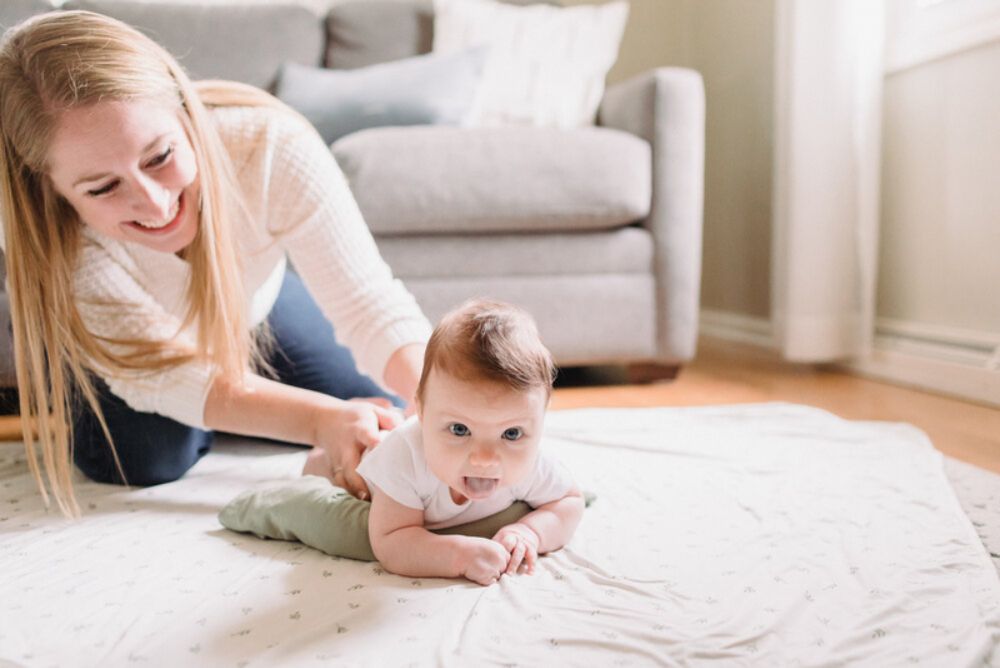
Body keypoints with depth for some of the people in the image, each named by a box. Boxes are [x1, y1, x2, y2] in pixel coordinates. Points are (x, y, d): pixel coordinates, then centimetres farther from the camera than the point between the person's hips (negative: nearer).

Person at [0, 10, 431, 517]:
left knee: (385, 423, 0)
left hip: (253, 307, 2)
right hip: (106, 336, -1)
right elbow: (158, 371, -37)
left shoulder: (271, 145, -41)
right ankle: (61, 411, 12)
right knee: (142, 460, -24)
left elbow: (371, 305, -40)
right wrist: (322, 421, -53)